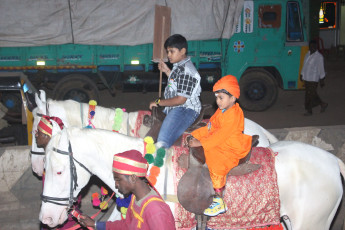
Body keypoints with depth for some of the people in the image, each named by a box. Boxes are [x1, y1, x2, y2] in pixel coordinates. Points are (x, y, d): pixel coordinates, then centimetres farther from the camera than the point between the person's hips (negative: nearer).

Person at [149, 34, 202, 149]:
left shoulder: (186, 71, -17)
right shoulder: (179, 66, 15)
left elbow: (180, 99, -20)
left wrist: (158, 102, -10)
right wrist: (167, 71, 22)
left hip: (186, 110, -12)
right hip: (176, 109, 12)